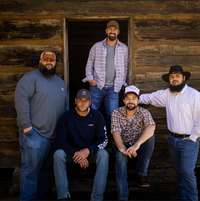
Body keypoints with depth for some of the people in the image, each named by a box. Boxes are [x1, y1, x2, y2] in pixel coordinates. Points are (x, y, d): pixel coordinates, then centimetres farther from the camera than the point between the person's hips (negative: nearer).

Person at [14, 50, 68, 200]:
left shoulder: (60, 82, 21)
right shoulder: (31, 78, -3)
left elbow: (65, 105, 23)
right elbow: (20, 99, -13)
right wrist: (26, 126, -18)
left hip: (53, 135, 7)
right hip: (34, 133, -6)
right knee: (32, 167, -5)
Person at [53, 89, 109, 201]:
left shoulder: (97, 116, -3)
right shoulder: (67, 117, -4)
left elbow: (103, 140, -8)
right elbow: (59, 140, -12)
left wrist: (88, 151, -27)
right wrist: (75, 153, -27)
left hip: (92, 152, 0)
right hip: (72, 152, 0)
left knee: (103, 154, -31)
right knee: (58, 154, -29)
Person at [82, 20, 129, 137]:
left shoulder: (124, 48, 10)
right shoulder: (97, 46, 7)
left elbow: (125, 67, 15)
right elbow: (89, 64, 9)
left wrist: (122, 82, 6)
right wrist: (90, 79, -3)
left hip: (113, 88, 1)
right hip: (97, 86, 0)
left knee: (112, 114, -1)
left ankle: (109, 137, 15)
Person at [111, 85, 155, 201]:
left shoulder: (144, 112, -10)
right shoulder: (116, 113, -8)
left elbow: (151, 127, -31)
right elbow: (116, 132, -20)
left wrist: (137, 144, -49)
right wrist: (123, 149, -42)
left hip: (139, 147, 1)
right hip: (122, 145, -1)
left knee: (150, 137, -28)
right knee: (120, 156, -34)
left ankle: (142, 174, -18)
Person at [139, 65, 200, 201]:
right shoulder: (167, 94, 6)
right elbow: (151, 98, 19)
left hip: (189, 140, -5)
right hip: (173, 139, 6)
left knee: (188, 172, -9)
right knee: (179, 171, 14)